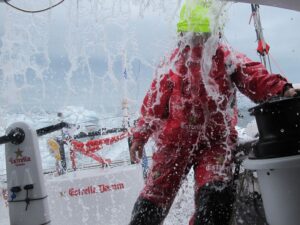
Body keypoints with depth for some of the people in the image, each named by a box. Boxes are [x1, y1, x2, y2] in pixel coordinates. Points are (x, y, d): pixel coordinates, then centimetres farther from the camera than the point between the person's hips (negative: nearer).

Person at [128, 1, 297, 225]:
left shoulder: (227, 59, 4)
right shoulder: (173, 64, 6)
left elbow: (254, 77, -13)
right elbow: (154, 103, 10)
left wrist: (282, 89, -33)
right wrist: (139, 137, 12)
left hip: (216, 141, -1)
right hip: (175, 141, 2)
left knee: (217, 194, -23)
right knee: (153, 199, 6)